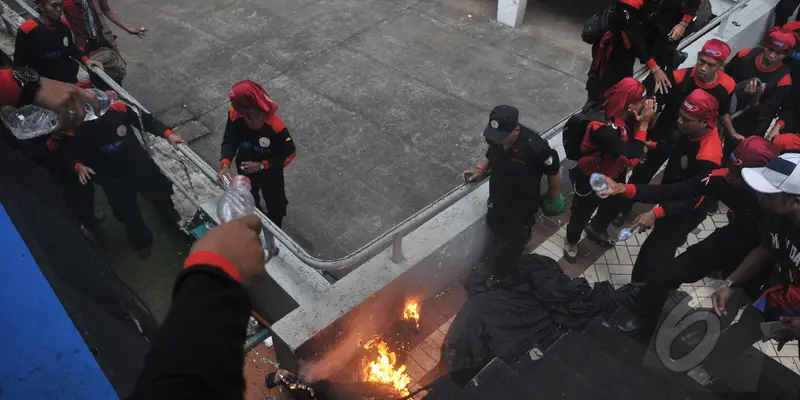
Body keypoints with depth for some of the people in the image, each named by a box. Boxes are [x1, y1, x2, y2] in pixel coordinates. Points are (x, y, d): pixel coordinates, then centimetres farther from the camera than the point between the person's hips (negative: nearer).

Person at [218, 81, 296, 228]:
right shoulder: (234, 115, -26)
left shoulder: (275, 126, -38)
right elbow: (229, 140, -13)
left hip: (270, 174, -3)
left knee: (275, 204, 26)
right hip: (246, 171, 4)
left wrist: (261, 165, -29)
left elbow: (289, 153, -25)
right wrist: (225, 164, -31)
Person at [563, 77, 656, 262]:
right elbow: (631, 155, -42)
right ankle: (571, 241, 47)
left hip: (613, 175, 8)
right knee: (582, 212, 17)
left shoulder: (622, 116, -14)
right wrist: (643, 124, -35)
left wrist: (644, 121, -24)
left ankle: (596, 229, 61)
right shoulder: (602, 129, -41)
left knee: (615, 205, 30)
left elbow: (635, 143, -6)